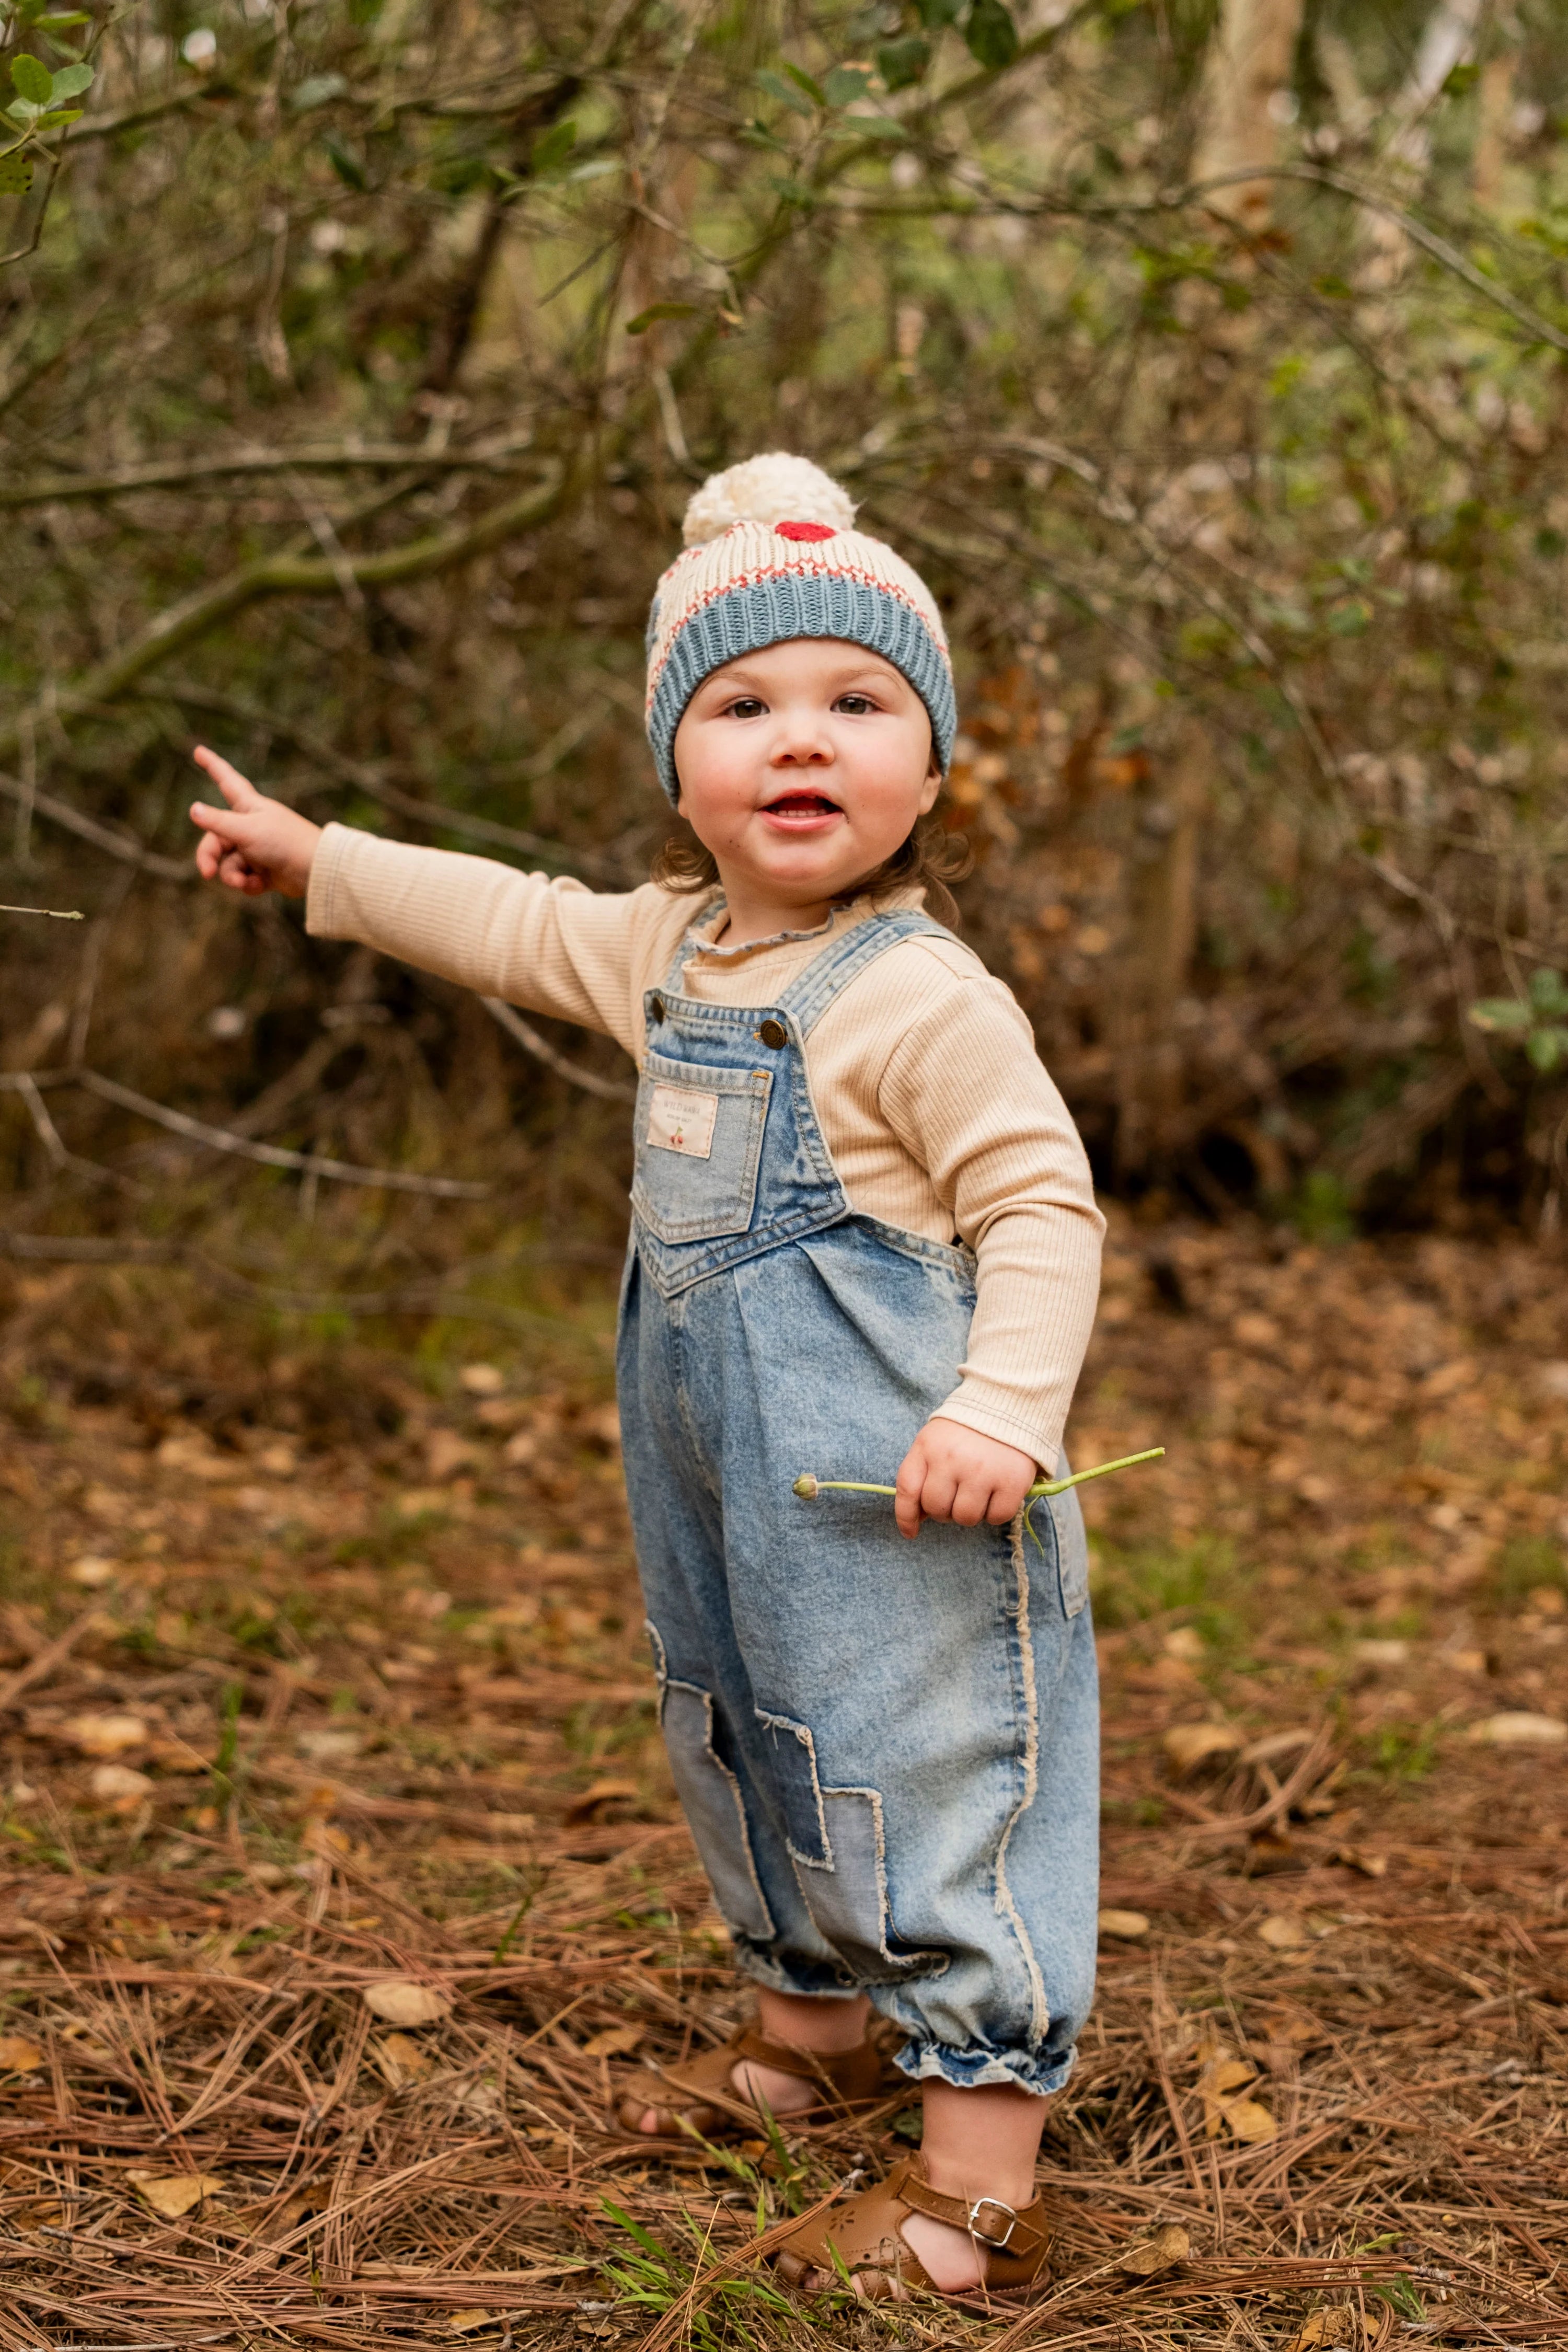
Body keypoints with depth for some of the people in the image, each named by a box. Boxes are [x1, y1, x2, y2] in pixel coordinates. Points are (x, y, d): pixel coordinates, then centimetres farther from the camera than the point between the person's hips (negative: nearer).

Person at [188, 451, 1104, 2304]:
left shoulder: (924, 998, -17)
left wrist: (1004, 1407, -30)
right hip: (725, 1475, 9)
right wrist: (321, 864, 30)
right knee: (744, 1745, 23)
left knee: (925, 1773, -5)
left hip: (890, 1491, -9)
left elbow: (1041, 1205, -18)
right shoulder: (675, 944, 8)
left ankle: (979, 2183, 3)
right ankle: (817, 2020, 45)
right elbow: (521, 926, 24)